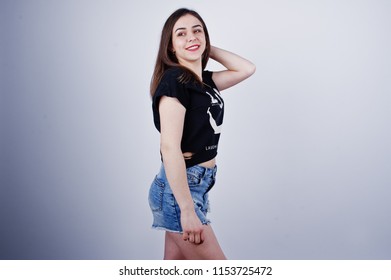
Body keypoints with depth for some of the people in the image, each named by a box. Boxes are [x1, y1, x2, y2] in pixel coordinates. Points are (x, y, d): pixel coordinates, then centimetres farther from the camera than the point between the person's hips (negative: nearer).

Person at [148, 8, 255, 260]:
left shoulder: (205, 81, 10)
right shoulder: (173, 80, -14)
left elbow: (247, 69, 18)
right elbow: (170, 147, -21)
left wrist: (207, 48, 10)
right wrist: (187, 210, -23)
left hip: (198, 186, 8)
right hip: (179, 189, -8)